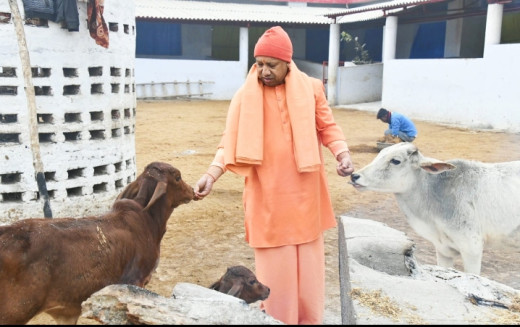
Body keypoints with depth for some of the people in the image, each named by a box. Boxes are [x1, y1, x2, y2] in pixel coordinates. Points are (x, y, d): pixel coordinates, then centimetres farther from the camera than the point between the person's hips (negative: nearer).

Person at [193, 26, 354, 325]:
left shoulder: (311, 89, 0)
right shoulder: (246, 96, -3)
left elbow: (328, 127, 5)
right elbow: (231, 142, -7)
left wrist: (343, 154, -13)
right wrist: (211, 175, -21)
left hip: (304, 191, 2)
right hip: (267, 194, -1)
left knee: (308, 258, 12)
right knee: (274, 263, 4)